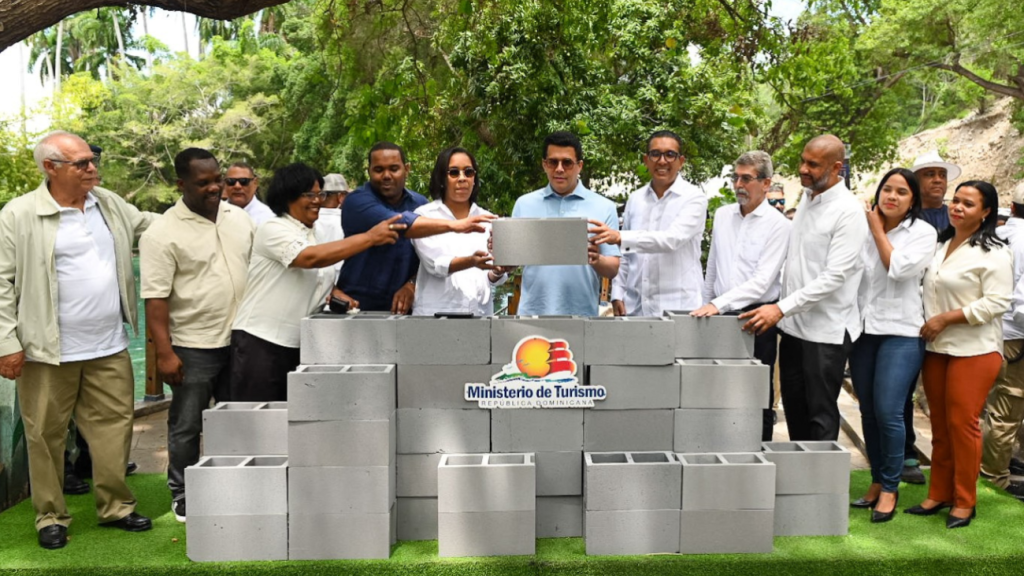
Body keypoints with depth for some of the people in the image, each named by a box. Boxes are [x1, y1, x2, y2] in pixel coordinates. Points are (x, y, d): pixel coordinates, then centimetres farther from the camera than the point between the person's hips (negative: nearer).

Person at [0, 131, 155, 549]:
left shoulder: (110, 204, 9)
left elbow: (152, 227, 24)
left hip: (109, 348, 5)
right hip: (49, 352, -4)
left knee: (114, 425, 9)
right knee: (46, 435, 7)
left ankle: (115, 507, 24)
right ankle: (51, 516, 23)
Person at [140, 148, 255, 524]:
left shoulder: (239, 217, 5)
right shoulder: (163, 233, -13)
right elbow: (156, 298, -14)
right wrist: (164, 352, -19)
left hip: (240, 340, 6)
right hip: (193, 346, -5)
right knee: (186, 426, 7)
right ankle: (183, 497, 23)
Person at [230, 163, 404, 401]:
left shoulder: (314, 237, 14)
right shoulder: (273, 230, -11)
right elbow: (310, 258, -28)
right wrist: (370, 237, -28)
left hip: (296, 345, 8)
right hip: (259, 341, -8)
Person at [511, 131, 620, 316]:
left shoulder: (604, 207, 3)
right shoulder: (524, 204, 8)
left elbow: (613, 269, 0)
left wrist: (597, 261, -20)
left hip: (582, 314, -1)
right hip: (532, 313, 1)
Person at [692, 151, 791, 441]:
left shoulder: (778, 224, -9)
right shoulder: (722, 215, 8)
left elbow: (762, 281, -18)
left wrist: (719, 303, -25)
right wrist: (706, 304, 17)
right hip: (721, 317, 5)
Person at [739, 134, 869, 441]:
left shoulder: (849, 212, -15)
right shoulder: (807, 198, 10)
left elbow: (834, 277, -21)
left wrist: (781, 308, -25)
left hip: (826, 330, -8)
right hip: (793, 325, 8)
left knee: (821, 416, 2)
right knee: (794, 410, 16)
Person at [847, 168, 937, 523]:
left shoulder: (923, 232, 0)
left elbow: (898, 268, -15)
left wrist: (878, 230, -7)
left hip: (900, 332, -4)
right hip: (863, 330, 4)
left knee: (888, 413, -8)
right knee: (868, 412, 10)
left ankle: (890, 487, 8)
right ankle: (877, 481, 24)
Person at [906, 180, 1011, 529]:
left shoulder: (992, 252, -9)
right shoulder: (940, 245, 13)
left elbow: (996, 303, -16)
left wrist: (945, 319, -17)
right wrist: (927, 324, 5)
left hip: (973, 351, -7)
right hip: (935, 348, 7)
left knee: (962, 423, -2)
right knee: (940, 424, 12)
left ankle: (964, 501, 12)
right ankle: (938, 494, 22)